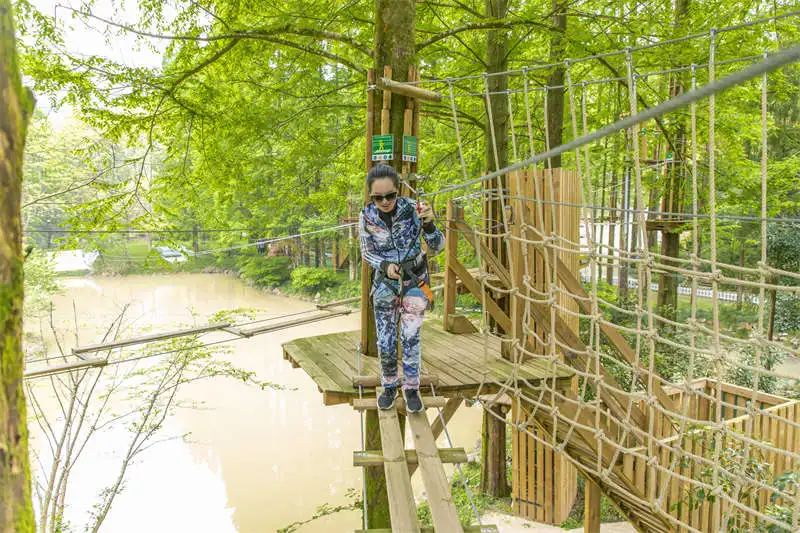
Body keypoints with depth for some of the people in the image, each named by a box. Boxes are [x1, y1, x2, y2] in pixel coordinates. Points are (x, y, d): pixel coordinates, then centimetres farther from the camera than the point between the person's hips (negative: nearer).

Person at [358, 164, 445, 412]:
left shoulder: (412, 208, -19)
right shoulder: (367, 217, -15)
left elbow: (437, 247, -17)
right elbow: (367, 254, 0)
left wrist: (428, 223, -36)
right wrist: (385, 266, -20)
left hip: (414, 280, -1)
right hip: (385, 282, 2)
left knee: (410, 336, -4)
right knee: (385, 340, 5)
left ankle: (412, 389, 15)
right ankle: (389, 386, 27)